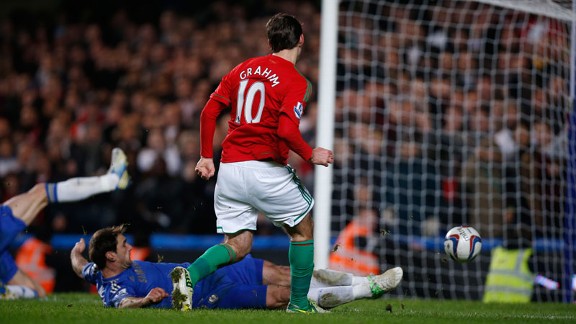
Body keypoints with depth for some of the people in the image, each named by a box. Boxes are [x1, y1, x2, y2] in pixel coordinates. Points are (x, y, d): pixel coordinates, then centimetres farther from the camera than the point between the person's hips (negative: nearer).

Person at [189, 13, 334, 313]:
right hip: (265, 170, -6)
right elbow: (287, 131, -20)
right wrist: (311, 155, -4)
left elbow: (209, 112, 10)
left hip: (229, 169, 6)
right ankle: (299, 304, 18)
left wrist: (206, 156, 16)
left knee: (237, 246, 12)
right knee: (303, 230, 17)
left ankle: (191, 274, -15)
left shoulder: (243, 69, 12)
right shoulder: (296, 82, -7)